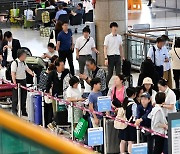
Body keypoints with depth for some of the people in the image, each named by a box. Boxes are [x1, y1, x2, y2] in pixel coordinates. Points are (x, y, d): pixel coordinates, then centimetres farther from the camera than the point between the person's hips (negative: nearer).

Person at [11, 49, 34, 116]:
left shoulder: (24, 63, 11)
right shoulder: (15, 63, -13)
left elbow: (27, 69, 4)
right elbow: (13, 73, -16)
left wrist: (32, 73, -18)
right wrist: (14, 83, -21)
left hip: (23, 81, 7)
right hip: (17, 81, -7)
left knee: (23, 96, 11)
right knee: (16, 97, -1)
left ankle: (24, 111, 19)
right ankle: (14, 111, 8)